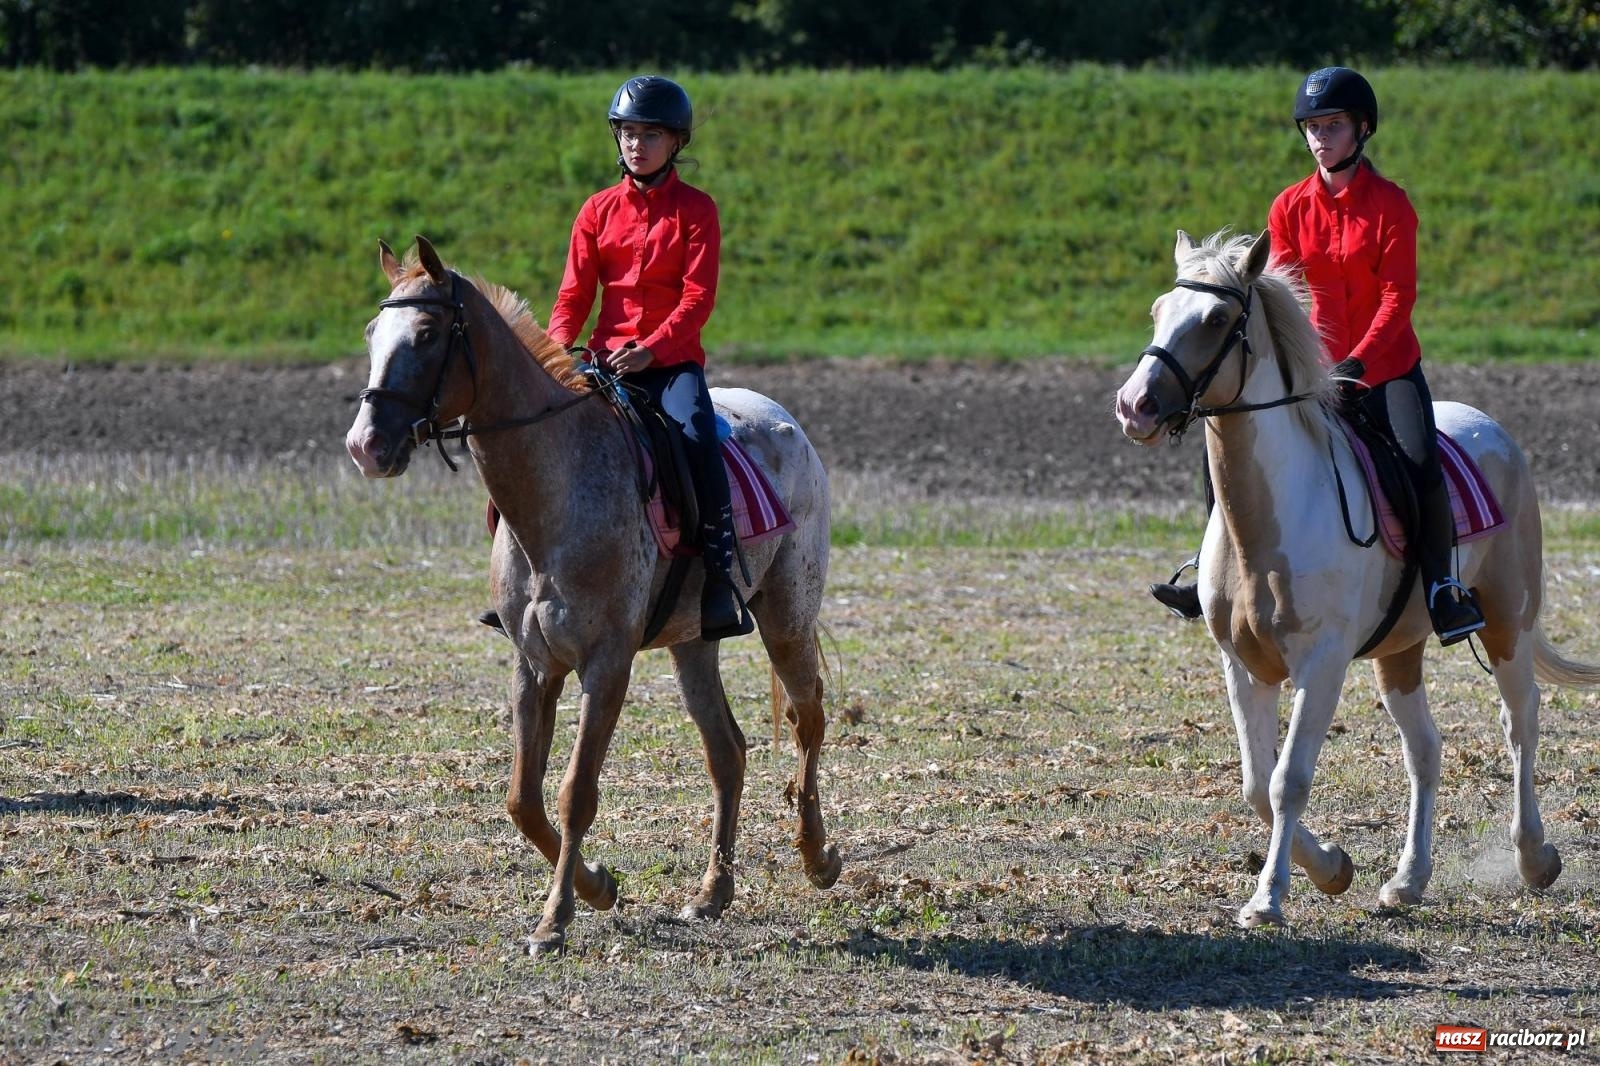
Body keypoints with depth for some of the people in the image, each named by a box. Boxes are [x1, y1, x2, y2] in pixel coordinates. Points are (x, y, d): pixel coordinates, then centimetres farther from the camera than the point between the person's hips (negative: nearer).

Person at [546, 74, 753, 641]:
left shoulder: (695, 209, 2)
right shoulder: (599, 210, 11)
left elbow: (698, 297, -6)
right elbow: (575, 292, 8)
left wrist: (651, 349, -20)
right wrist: (555, 348, -11)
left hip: (672, 357, -3)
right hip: (606, 357, 3)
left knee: (696, 436, -30)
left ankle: (721, 577, -25)